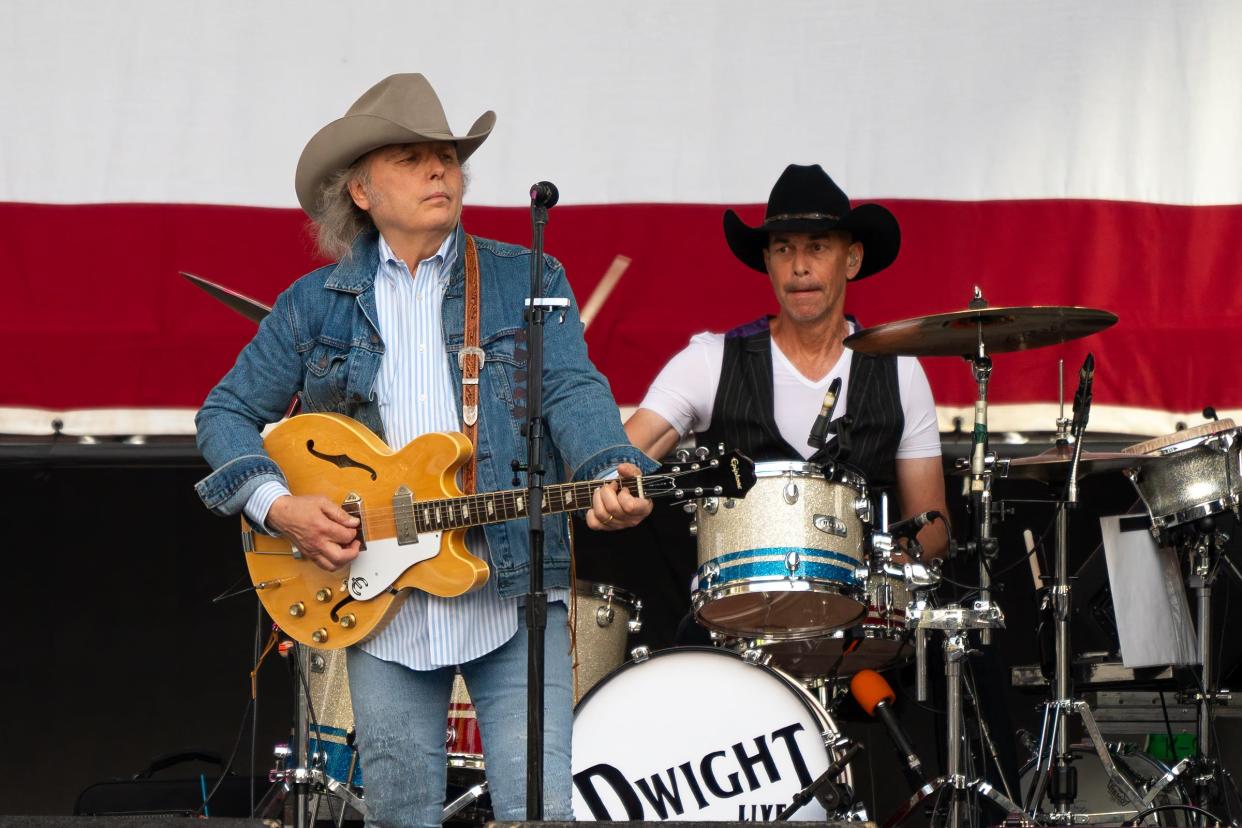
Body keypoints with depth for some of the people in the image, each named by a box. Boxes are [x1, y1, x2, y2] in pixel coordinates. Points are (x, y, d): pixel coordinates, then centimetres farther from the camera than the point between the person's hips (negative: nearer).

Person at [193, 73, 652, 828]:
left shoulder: (528, 282, 8)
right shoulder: (315, 305, 11)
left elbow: (574, 391, -6)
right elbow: (227, 413, 14)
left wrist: (611, 475, -27)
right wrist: (276, 504, -4)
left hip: (512, 590, -1)